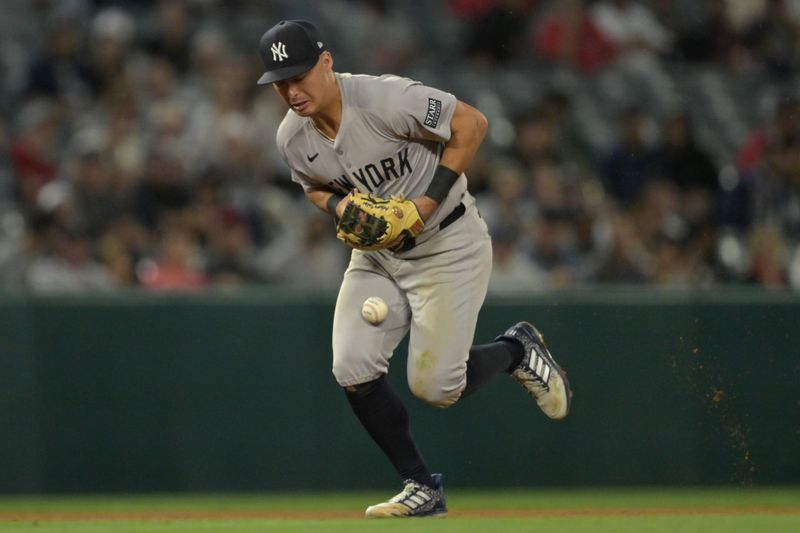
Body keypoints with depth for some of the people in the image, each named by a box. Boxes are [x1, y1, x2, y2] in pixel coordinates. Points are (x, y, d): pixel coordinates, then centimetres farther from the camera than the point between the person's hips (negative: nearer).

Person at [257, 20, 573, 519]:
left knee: (435, 387, -11)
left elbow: (472, 122, -19)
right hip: (376, 255, 6)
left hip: (449, 245, -6)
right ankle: (423, 489, 5)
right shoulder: (292, 137, -7)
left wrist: (430, 199, -23)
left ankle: (517, 350, 21)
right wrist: (339, 205, -11)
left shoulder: (386, 98, -27)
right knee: (353, 371, -11)